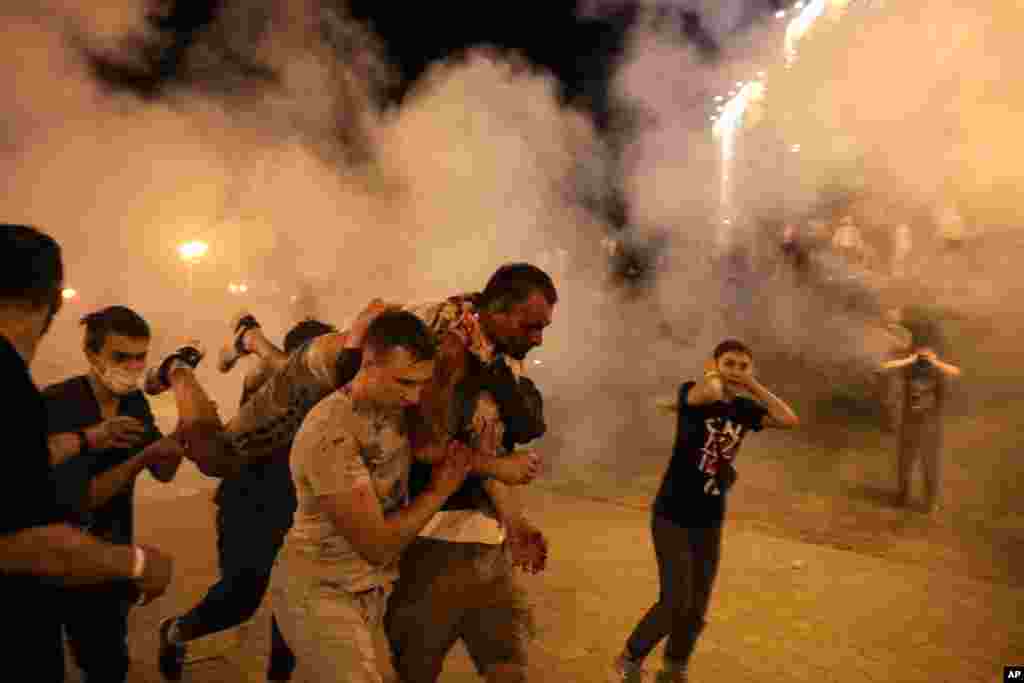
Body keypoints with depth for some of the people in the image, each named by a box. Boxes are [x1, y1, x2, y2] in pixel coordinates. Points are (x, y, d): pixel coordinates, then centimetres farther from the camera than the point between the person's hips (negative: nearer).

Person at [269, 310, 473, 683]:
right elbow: (377, 544, -25)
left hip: (372, 587, 7)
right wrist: (440, 490, -16)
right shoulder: (331, 434, -29)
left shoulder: (397, 403, -6)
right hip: (320, 592, -7)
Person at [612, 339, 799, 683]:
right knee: (676, 601, -10)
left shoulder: (745, 409, 4)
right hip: (672, 515, -5)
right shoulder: (693, 393, -12)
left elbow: (790, 420, -10)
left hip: (710, 521, 6)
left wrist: (753, 385, -8)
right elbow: (711, 392, -35)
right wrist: (711, 375, -14)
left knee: (697, 609, 12)